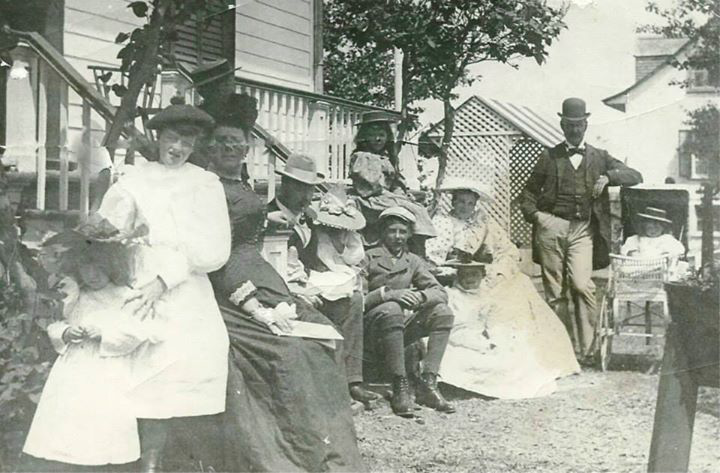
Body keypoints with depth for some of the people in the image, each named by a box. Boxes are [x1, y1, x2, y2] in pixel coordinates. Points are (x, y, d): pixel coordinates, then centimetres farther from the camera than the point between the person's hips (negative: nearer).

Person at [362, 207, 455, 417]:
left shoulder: (413, 261, 16)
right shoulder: (368, 258, 1)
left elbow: (440, 293, 6)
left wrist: (420, 296, -16)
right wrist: (387, 294, -25)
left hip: (402, 327, 5)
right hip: (372, 333, -5)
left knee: (442, 312, -14)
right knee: (391, 309, -36)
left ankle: (428, 384, -21)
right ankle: (400, 387, -36)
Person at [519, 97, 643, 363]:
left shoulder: (599, 157, 17)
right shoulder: (549, 157, 14)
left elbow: (635, 176, 11)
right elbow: (528, 192, 18)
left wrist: (609, 177, -6)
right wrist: (534, 213, -2)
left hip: (583, 230, 0)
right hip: (551, 227, 1)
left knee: (582, 286, -18)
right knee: (553, 292, 0)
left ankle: (585, 349, -13)